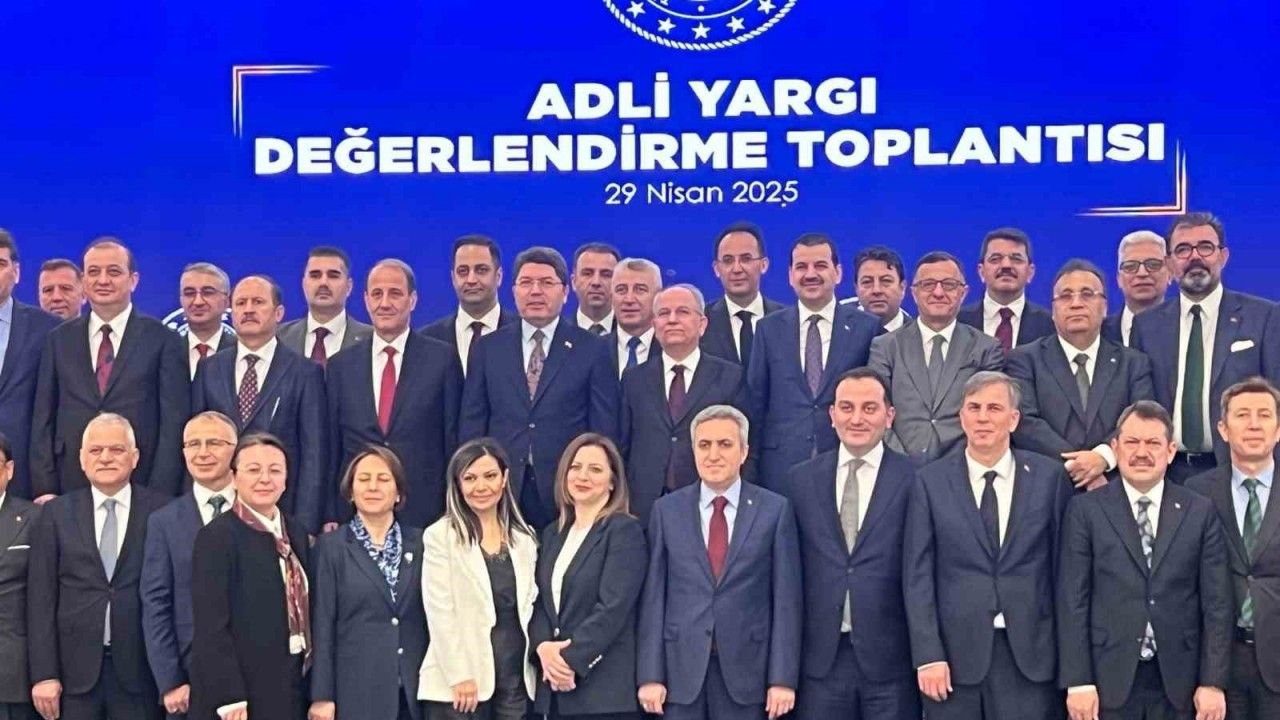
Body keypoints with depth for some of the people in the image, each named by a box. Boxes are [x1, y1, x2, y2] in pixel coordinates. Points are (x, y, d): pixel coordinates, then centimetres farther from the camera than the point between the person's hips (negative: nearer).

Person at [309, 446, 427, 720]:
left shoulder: (420, 543, 8)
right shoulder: (330, 546, 1)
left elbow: (432, 616, 9)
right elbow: (322, 623, -2)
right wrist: (322, 695, -7)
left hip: (415, 689, 2)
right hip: (356, 690, -2)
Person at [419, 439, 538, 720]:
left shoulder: (524, 537, 12)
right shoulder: (441, 536, -3)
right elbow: (439, 611, -8)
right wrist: (459, 675, -13)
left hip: (516, 676, 4)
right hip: (461, 682, -4)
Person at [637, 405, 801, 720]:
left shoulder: (775, 510, 2)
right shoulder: (666, 510, 5)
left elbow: (786, 598, 0)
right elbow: (653, 597, 3)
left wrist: (783, 678, -5)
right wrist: (650, 675, -2)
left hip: (746, 669, -1)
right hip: (682, 669, 1)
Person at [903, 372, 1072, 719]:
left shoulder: (1049, 476, 4)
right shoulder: (931, 481, 2)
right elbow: (917, 574, 0)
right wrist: (928, 656, -7)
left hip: (1029, 654, 0)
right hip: (954, 654, 0)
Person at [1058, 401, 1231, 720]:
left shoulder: (1200, 511, 5)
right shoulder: (1085, 510, 0)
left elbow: (1217, 602, 3)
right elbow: (1072, 600, -3)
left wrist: (1213, 683, -2)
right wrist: (1077, 682, -8)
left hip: (1177, 679, 1)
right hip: (1109, 676, -1)